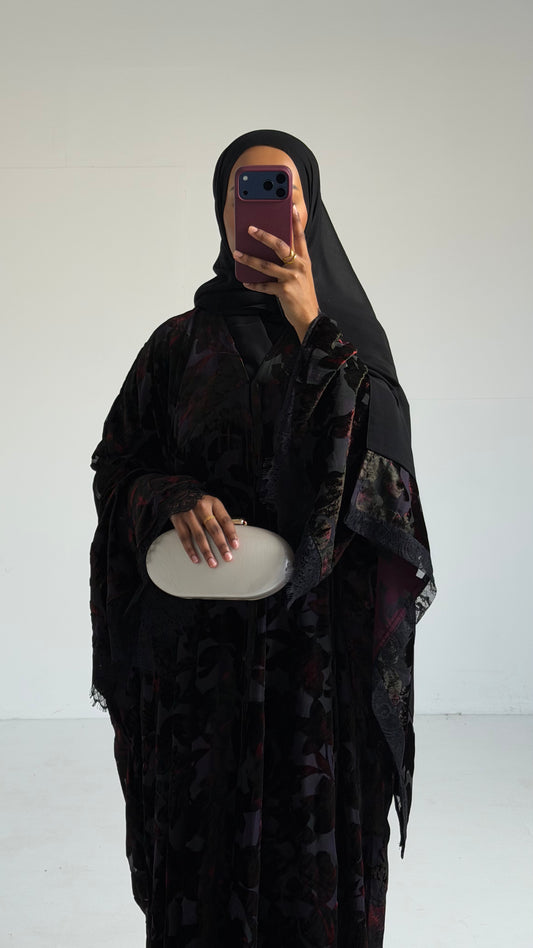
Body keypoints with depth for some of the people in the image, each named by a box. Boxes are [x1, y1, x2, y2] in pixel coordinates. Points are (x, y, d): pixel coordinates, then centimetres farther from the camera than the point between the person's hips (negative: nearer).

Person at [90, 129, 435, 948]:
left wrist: (311, 326, -19)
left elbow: (381, 459, -12)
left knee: (316, 840, 5)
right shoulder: (181, 342, 6)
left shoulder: (352, 334, 5)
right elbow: (116, 468, 5)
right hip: (202, 636, 1)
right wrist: (175, 498, -16)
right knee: (205, 839, 5)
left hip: (320, 635, 0)